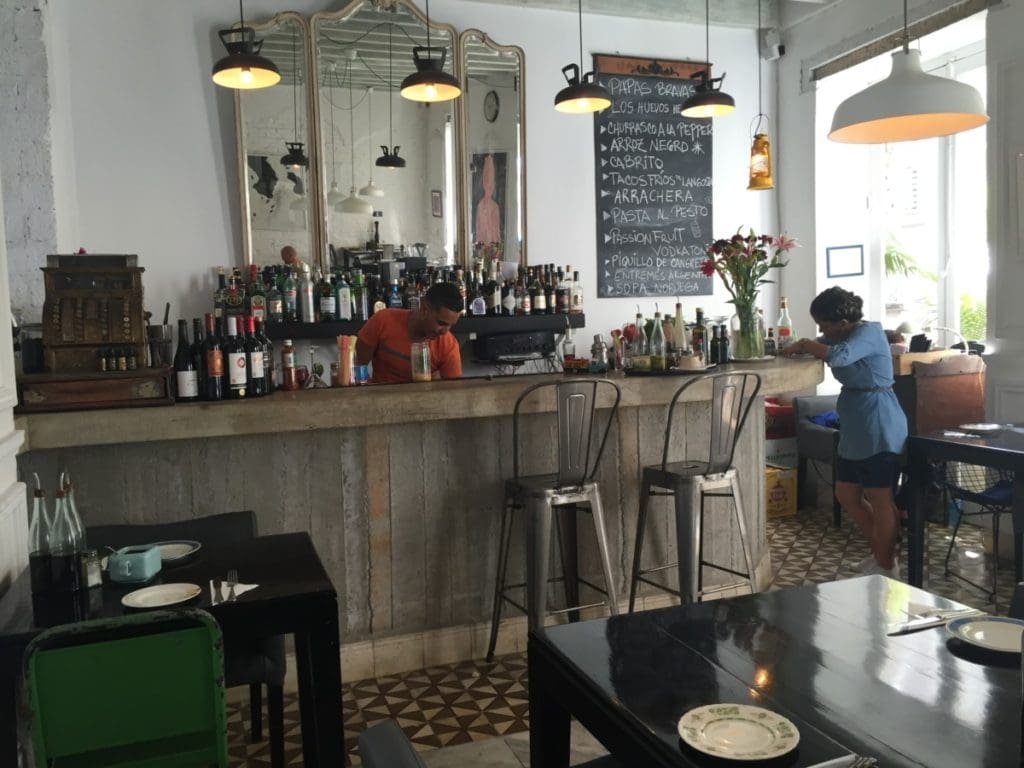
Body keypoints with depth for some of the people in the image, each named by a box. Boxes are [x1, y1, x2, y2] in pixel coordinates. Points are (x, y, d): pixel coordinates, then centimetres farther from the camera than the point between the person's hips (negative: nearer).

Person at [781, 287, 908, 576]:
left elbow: (838, 356, -33)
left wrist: (806, 346, -18)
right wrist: (799, 347, -3)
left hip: (879, 430, -10)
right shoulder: (843, 335, 12)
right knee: (846, 495, 15)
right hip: (855, 430, 10)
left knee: (880, 500, -1)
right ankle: (880, 552, 30)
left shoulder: (868, 333, -17)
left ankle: (887, 567, 12)